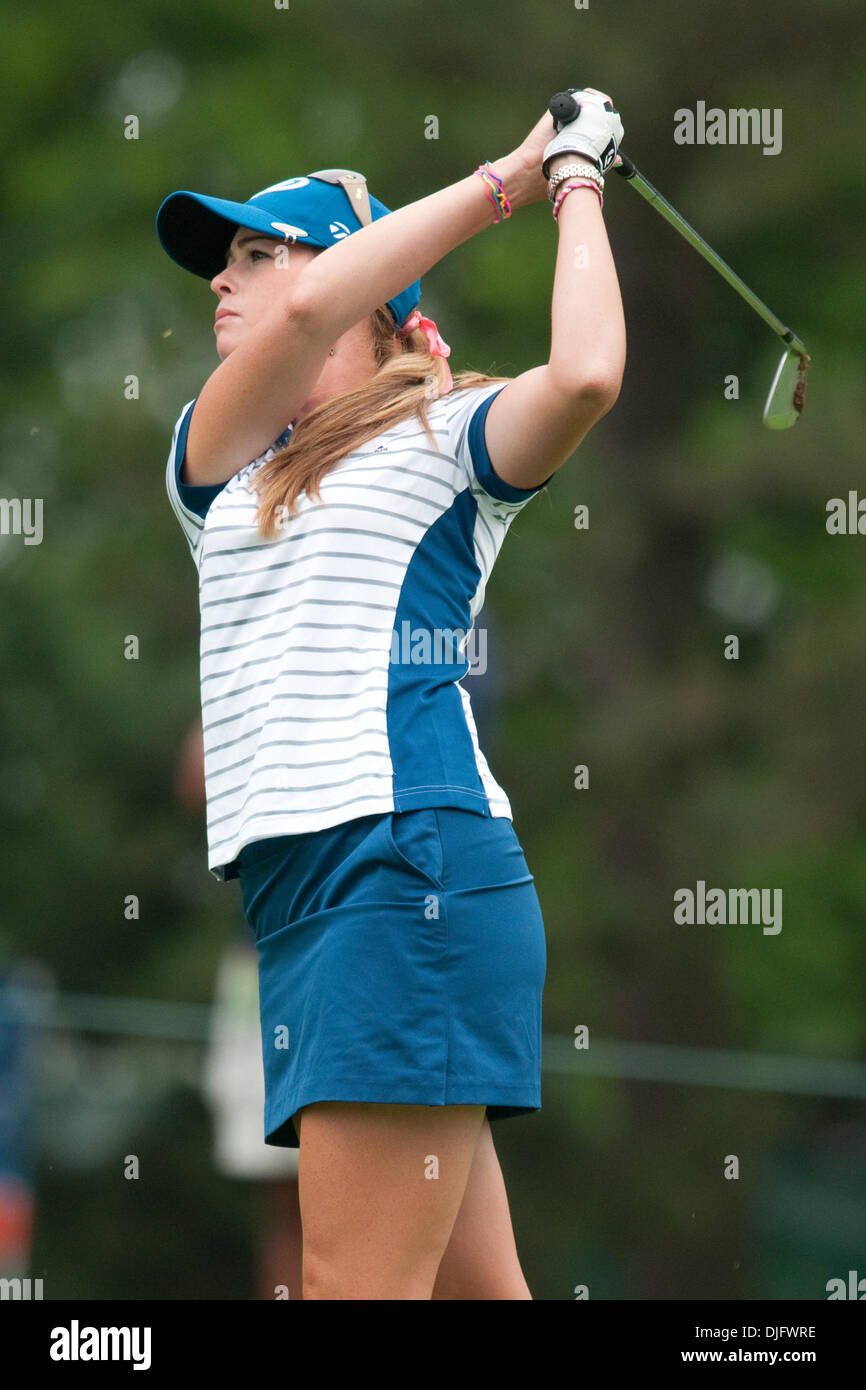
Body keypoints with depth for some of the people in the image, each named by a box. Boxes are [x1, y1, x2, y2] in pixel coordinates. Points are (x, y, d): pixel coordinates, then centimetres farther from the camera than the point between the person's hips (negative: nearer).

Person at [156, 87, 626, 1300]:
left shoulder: (443, 438, 4)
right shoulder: (212, 464, 20)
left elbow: (585, 374, -17)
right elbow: (305, 317, 0)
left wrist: (575, 187, -1)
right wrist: (500, 184, 6)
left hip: (411, 864, -7)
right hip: (297, 892, 7)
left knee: (354, 1287, -12)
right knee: (469, 1287, 5)